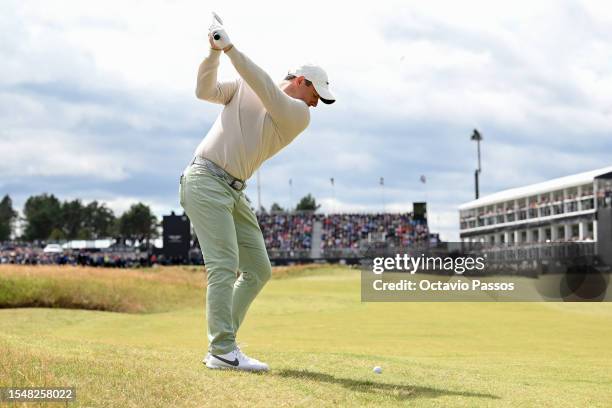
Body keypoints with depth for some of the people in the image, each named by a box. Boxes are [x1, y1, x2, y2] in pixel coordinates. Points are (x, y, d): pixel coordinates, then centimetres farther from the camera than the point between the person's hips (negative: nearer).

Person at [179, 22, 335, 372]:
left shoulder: (300, 116, 3)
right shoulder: (244, 87, 4)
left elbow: (267, 91, -12)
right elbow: (205, 91, -1)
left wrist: (231, 49, -21)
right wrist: (214, 53, -16)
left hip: (235, 192, 6)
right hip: (206, 180, -6)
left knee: (258, 270, 4)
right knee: (224, 264, -16)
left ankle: (221, 345, 8)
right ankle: (223, 352, -19)